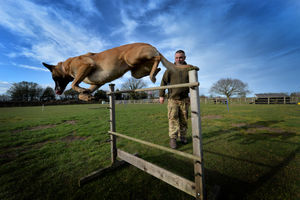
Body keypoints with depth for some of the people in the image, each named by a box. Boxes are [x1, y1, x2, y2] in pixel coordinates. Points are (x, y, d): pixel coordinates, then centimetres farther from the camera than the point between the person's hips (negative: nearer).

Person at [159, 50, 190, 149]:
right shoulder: (170, 69, 3)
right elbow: (163, 82, 2)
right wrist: (161, 95, -4)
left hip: (184, 99, 2)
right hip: (172, 99, -2)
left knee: (183, 119, 7)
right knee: (173, 117, -10)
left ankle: (182, 136, 23)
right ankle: (173, 138, -2)